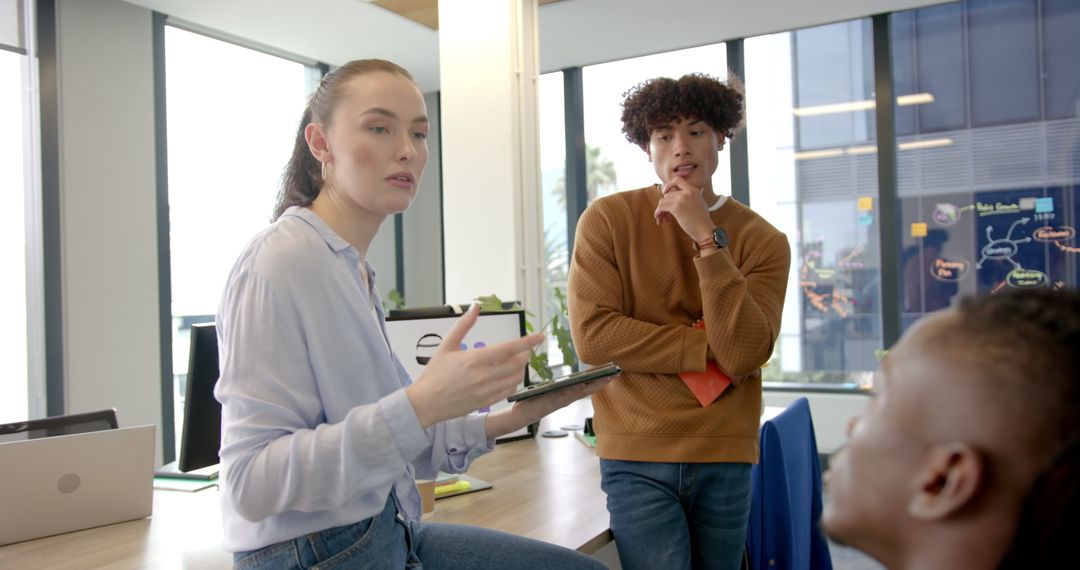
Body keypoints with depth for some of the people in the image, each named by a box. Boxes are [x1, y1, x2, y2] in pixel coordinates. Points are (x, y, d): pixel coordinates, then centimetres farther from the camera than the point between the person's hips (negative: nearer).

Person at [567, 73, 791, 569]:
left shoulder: (763, 240, 0)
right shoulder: (607, 220, -4)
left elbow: (743, 354, -13)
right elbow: (592, 335, -13)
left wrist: (707, 238, -17)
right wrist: (708, 348, -10)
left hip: (726, 458, 2)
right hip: (639, 458, -2)